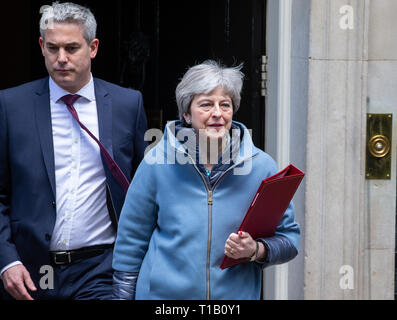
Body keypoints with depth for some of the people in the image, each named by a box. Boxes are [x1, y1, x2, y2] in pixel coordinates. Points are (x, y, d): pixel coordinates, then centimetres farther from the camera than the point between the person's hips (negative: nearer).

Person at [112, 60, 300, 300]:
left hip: (237, 293, 1)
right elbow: (131, 238, 2)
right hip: (164, 292, 0)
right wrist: (123, 295, 1)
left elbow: (289, 237, 2)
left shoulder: (261, 167, -4)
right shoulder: (158, 162, -5)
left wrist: (256, 250, -16)